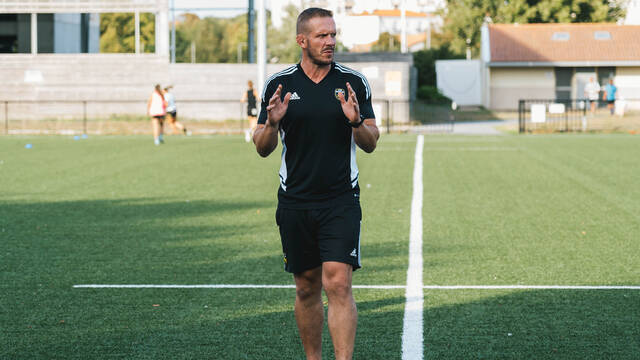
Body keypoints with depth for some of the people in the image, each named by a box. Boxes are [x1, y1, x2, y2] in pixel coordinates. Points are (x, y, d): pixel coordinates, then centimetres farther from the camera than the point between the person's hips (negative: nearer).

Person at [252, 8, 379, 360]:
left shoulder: (354, 82, 2)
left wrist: (356, 121, -16)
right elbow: (262, 147, 6)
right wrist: (272, 123, -16)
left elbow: (371, 143, 5)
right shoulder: (278, 84, 3)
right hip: (295, 203, 2)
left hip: (341, 201, -1)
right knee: (307, 288, 10)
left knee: (338, 283, -13)